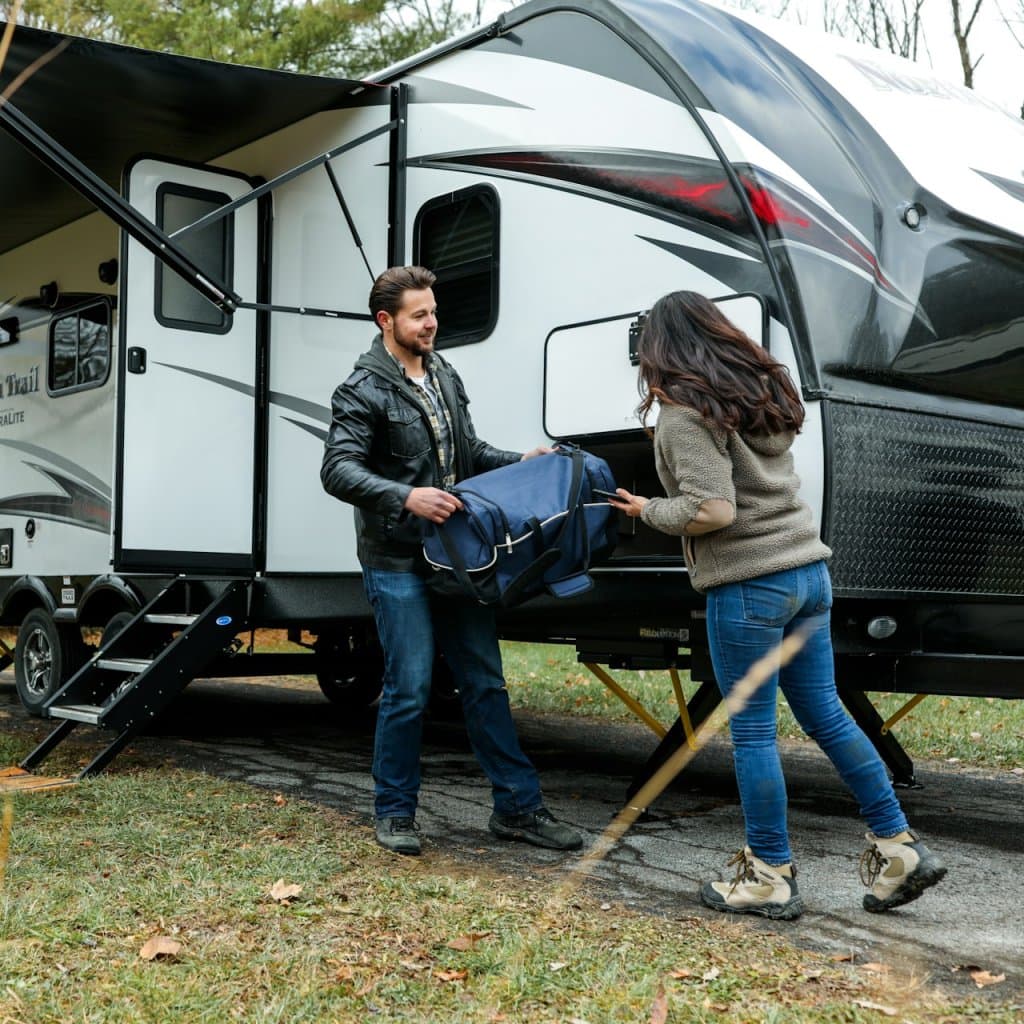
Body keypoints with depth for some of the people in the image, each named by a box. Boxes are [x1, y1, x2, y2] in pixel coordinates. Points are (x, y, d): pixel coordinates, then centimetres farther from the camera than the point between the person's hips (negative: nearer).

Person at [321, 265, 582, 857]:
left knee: (485, 683, 9)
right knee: (409, 691, -3)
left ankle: (518, 807, 17)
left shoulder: (446, 378, 14)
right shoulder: (365, 391, -9)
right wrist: (405, 497, -32)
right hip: (397, 565, -7)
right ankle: (395, 814, 15)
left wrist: (518, 461, 8)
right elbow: (339, 471, -18)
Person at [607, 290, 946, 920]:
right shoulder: (765, 388, 14)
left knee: (751, 732, 3)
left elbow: (711, 510, -19)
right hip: (808, 571, 8)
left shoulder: (684, 410, -11)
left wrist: (649, 511, -3)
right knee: (827, 717, 15)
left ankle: (771, 879, 12)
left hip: (746, 587, -8)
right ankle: (900, 850, 20)